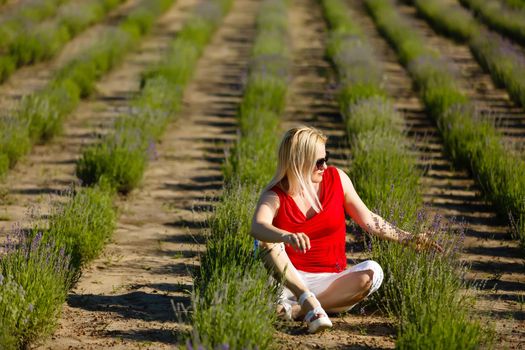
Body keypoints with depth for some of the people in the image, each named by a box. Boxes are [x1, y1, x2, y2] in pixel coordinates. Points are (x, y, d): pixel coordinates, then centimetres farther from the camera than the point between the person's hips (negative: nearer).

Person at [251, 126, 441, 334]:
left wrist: (408, 239, 6)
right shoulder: (275, 196, -7)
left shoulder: (336, 179, 2)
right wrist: (287, 237, -50)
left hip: (330, 282, 2)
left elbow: (369, 221, 13)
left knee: (372, 271, -27)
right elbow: (257, 226, -30)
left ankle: (296, 309, -31)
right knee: (267, 240, -28)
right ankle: (310, 303, -39)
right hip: (289, 280, -2)